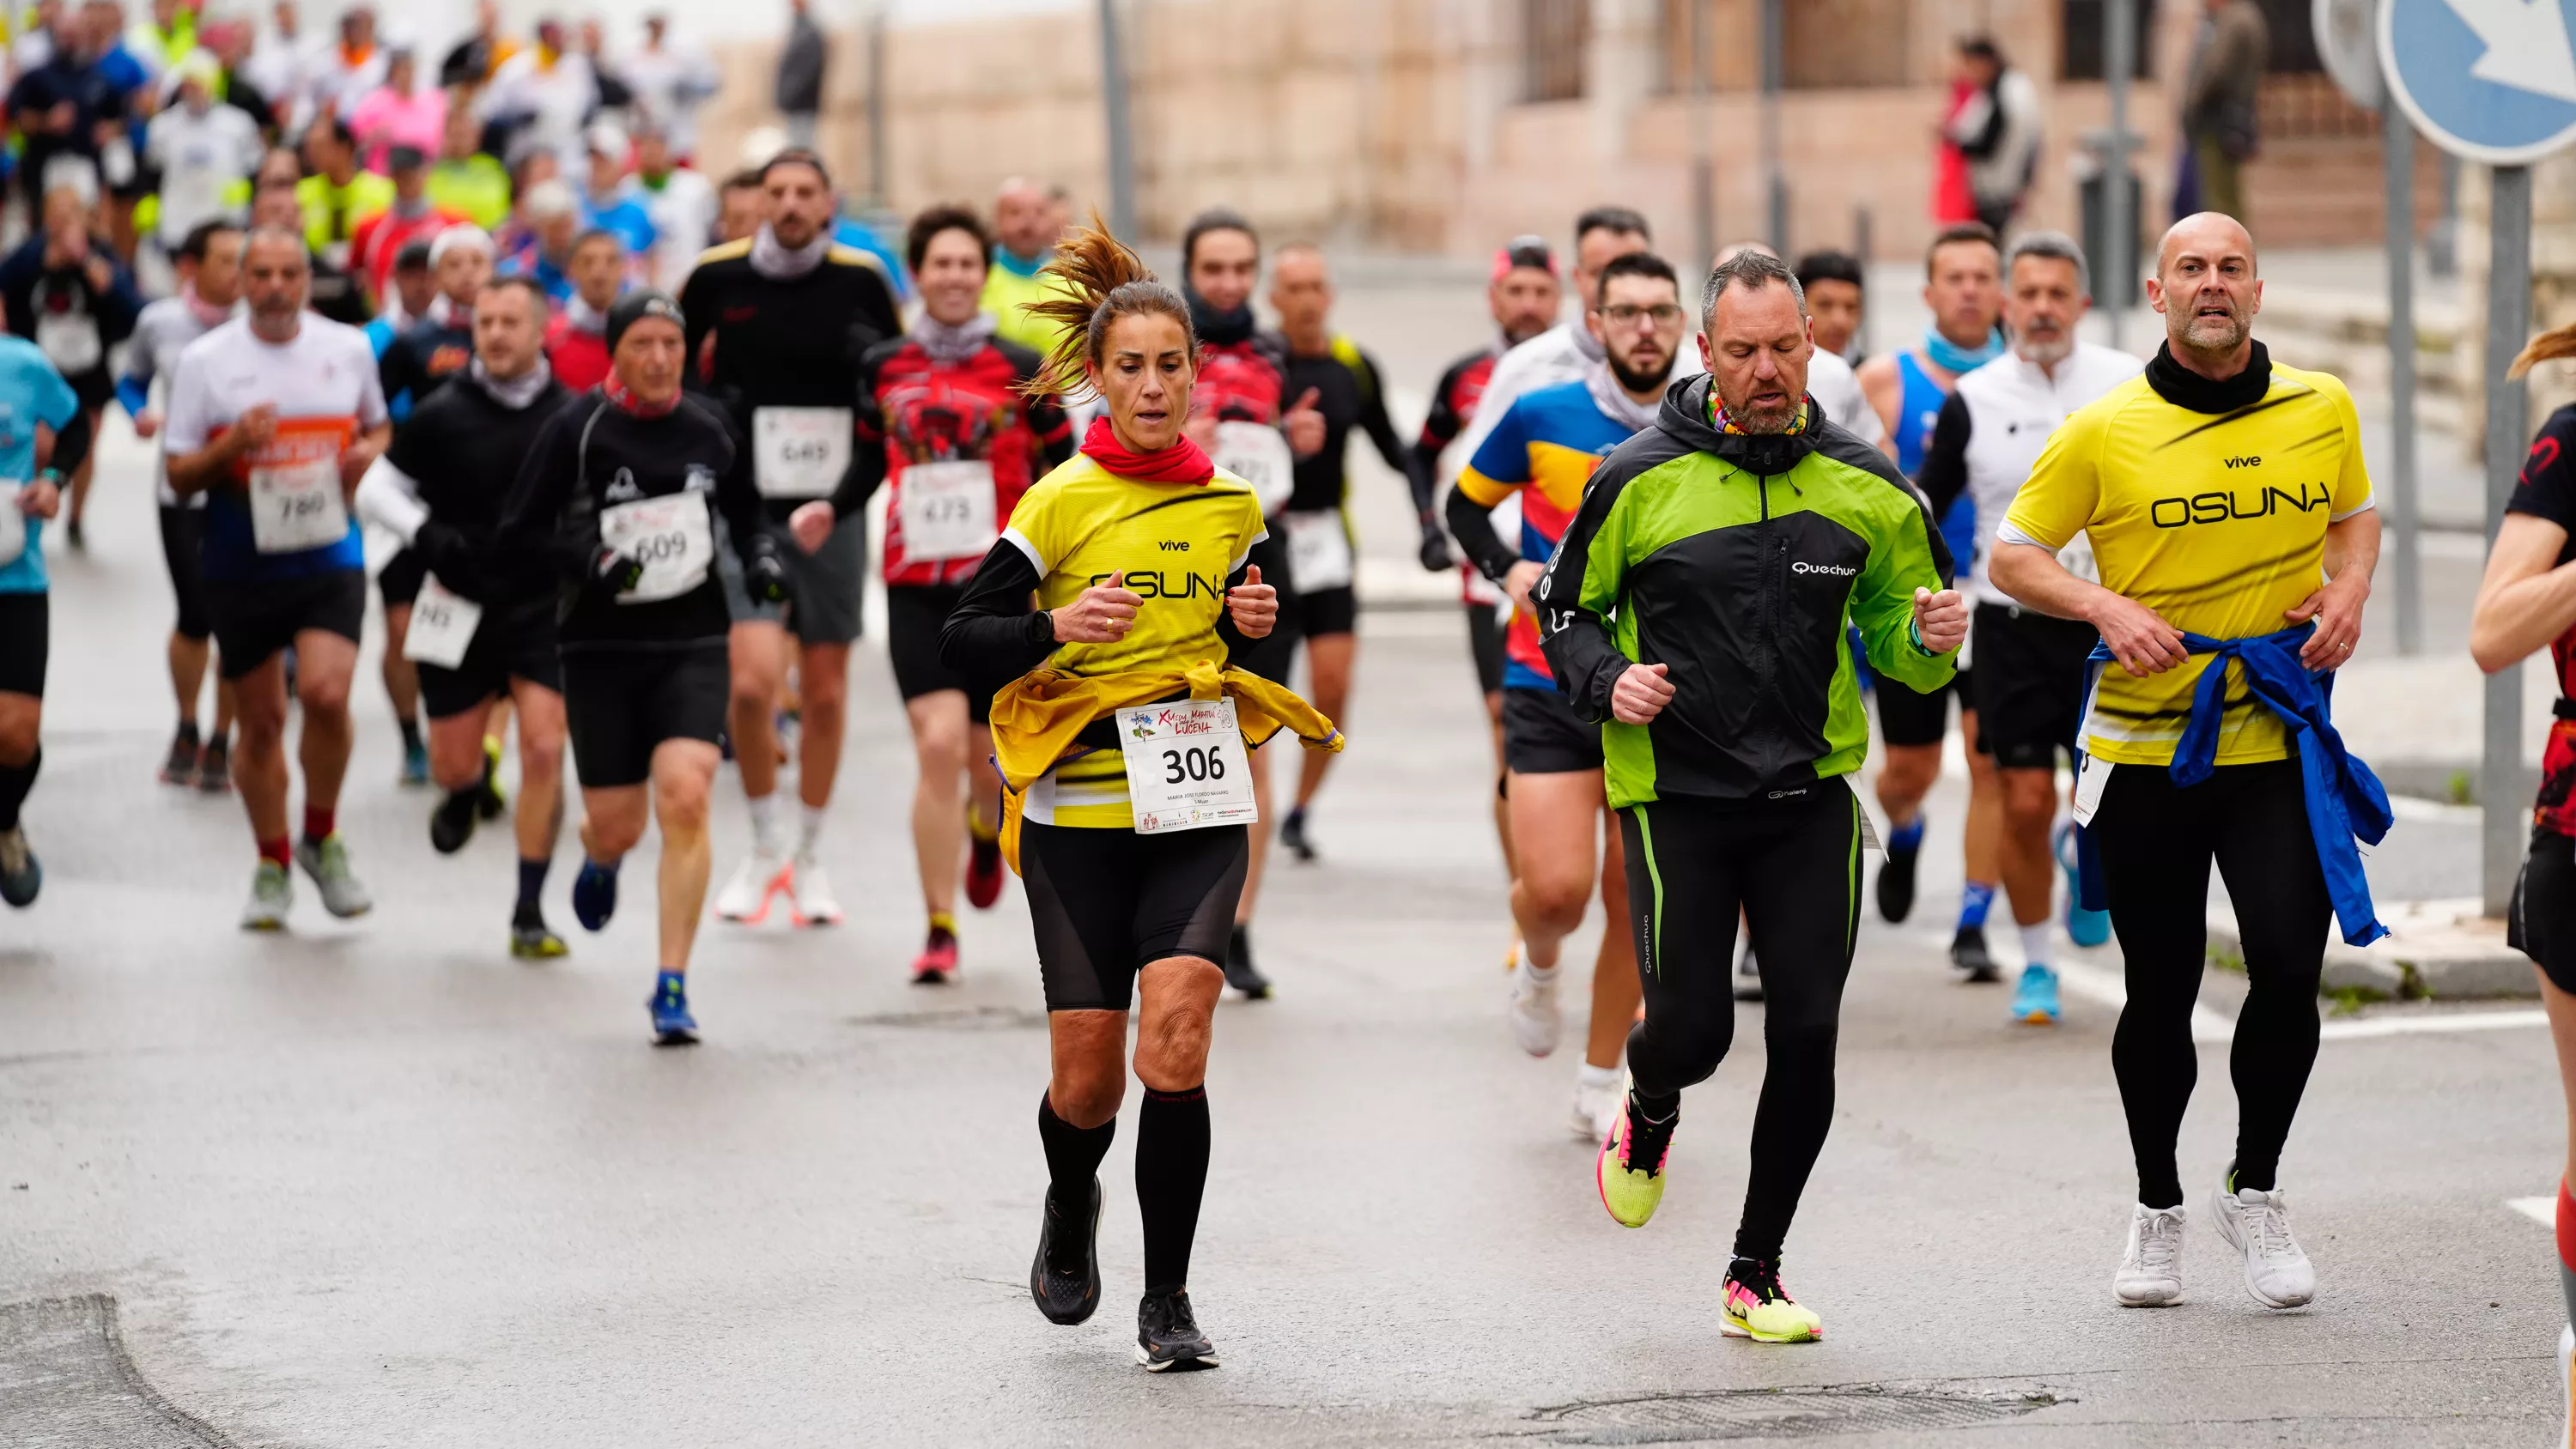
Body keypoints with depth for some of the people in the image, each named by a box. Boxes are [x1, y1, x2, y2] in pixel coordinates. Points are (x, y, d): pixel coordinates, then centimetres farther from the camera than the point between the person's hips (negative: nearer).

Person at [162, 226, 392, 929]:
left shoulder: (348, 348, 3)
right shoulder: (205, 360, -3)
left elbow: (379, 425, 20)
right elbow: (179, 476, 0)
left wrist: (367, 451, -3)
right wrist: (231, 447, -20)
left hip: (328, 556, 0)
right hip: (241, 564, 0)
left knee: (326, 693, -20)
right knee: (261, 719, 7)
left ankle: (321, 839, 3)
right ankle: (272, 866, 25)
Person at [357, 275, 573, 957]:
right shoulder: (441, 415, -3)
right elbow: (375, 488, 2)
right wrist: (427, 536, -13)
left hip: (544, 610, 0)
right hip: (461, 608, 0)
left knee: (543, 750, -13)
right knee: (451, 766, 5)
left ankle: (529, 912, -3)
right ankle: (471, 786, 45)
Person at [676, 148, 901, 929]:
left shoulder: (861, 280, -1)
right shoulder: (718, 276, -2)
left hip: (833, 506, 1)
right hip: (746, 507, -1)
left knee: (825, 691, 8)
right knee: (754, 680, -15)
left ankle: (808, 855, 25)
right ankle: (764, 845, 6)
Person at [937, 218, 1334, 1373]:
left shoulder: (1231, 506, 9)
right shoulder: (1062, 503, -4)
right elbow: (962, 642, -6)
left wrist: (1250, 624, 2)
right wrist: (1059, 627, -23)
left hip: (1199, 810, 2)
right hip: (1079, 811, -2)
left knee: (1175, 1049, -15)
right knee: (1088, 1081, 2)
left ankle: (1167, 1301, -4)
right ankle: (1070, 1210, 37)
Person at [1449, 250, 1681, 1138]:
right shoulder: (1540, 416, -4)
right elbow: (1467, 503, 10)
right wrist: (1507, 568, -8)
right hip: (1551, 688, -2)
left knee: (1635, 903, 2)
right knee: (1556, 889, -13)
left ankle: (1600, 1087, 20)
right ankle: (1538, 969, 25)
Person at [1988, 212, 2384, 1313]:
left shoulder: (2322, 410, 3)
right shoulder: (2104, 431, -5)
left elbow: (2353, 512, 22)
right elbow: (2011, 557, 2)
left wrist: (2350, 591, 2)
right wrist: (2105, 606, -15)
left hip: (2277, 737, 1)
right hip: (2143, 751, -1)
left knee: (2289, 968, -10)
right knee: (2160, 993, 7)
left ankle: (2254, 1189, 13)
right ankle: (2156, 1208, 28)